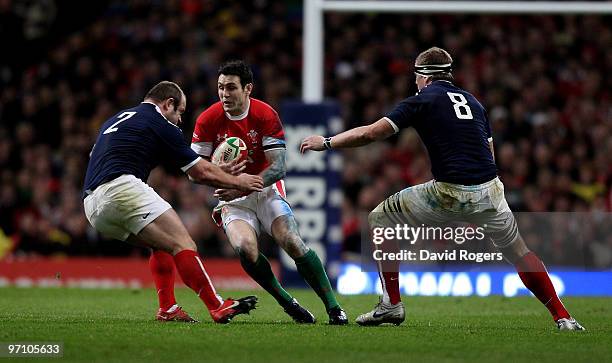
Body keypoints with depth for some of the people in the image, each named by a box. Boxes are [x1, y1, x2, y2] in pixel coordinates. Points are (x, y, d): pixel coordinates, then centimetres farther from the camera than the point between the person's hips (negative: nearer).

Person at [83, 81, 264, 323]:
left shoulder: (116, 120, 29)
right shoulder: (160, 124, 6)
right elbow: (201, 172, 9)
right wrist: (238, 182, 23)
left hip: (92, 206, 9)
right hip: (121, 187, -9)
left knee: (162, 244, 22)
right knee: (182, 243, -11)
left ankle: (167, 310, 11)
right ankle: (218, 307, -20)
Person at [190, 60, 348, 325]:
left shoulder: (266, 115, -12)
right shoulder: (208, 120, -9)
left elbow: (278, 168, -16)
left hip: (266, 192, 0)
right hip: (232, 199, 1)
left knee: (293, 243, -21)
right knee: (245, 248, -28)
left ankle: (333, 307, -10)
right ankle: (287, 303, -10)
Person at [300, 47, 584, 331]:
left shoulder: (422, 100, 5)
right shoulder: (472, 101, 22)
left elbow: (371, 133, -1)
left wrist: (326, 143, 12)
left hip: (449, 193, -5)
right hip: (489, 189, 5)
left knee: (380, 219, 14)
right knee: (519, 252, 23)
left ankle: (391, 304, 10)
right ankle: (562, 317, 16)